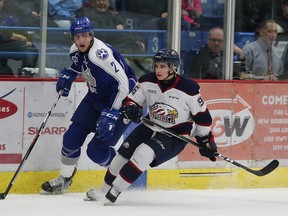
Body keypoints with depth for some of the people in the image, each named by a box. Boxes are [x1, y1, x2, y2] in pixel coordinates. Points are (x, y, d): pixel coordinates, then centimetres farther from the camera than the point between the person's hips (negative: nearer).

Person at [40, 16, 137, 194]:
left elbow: (123, 85, -32)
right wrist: (67, 75, 1)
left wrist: (111, 114, -33)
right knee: (72, 137, 4)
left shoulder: (101, 54, -31)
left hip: (121, 100, -8)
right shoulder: (76, 51, -4)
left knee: (96, 150, -12)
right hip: (96, 97, 8)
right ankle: (64, 180, 24)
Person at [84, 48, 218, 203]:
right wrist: (131, 108, -19)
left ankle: (115, 190, -20)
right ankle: (104, 190, 22)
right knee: (123, 155, 1)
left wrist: (206, 140, -4)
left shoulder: (189, 88, -18)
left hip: (175, 136, -5)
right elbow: (131, 100, 5)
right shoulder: (147, 81, -7)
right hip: (150, 128, 5)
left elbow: (202, 115, -8)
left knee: (143, 154, -27)